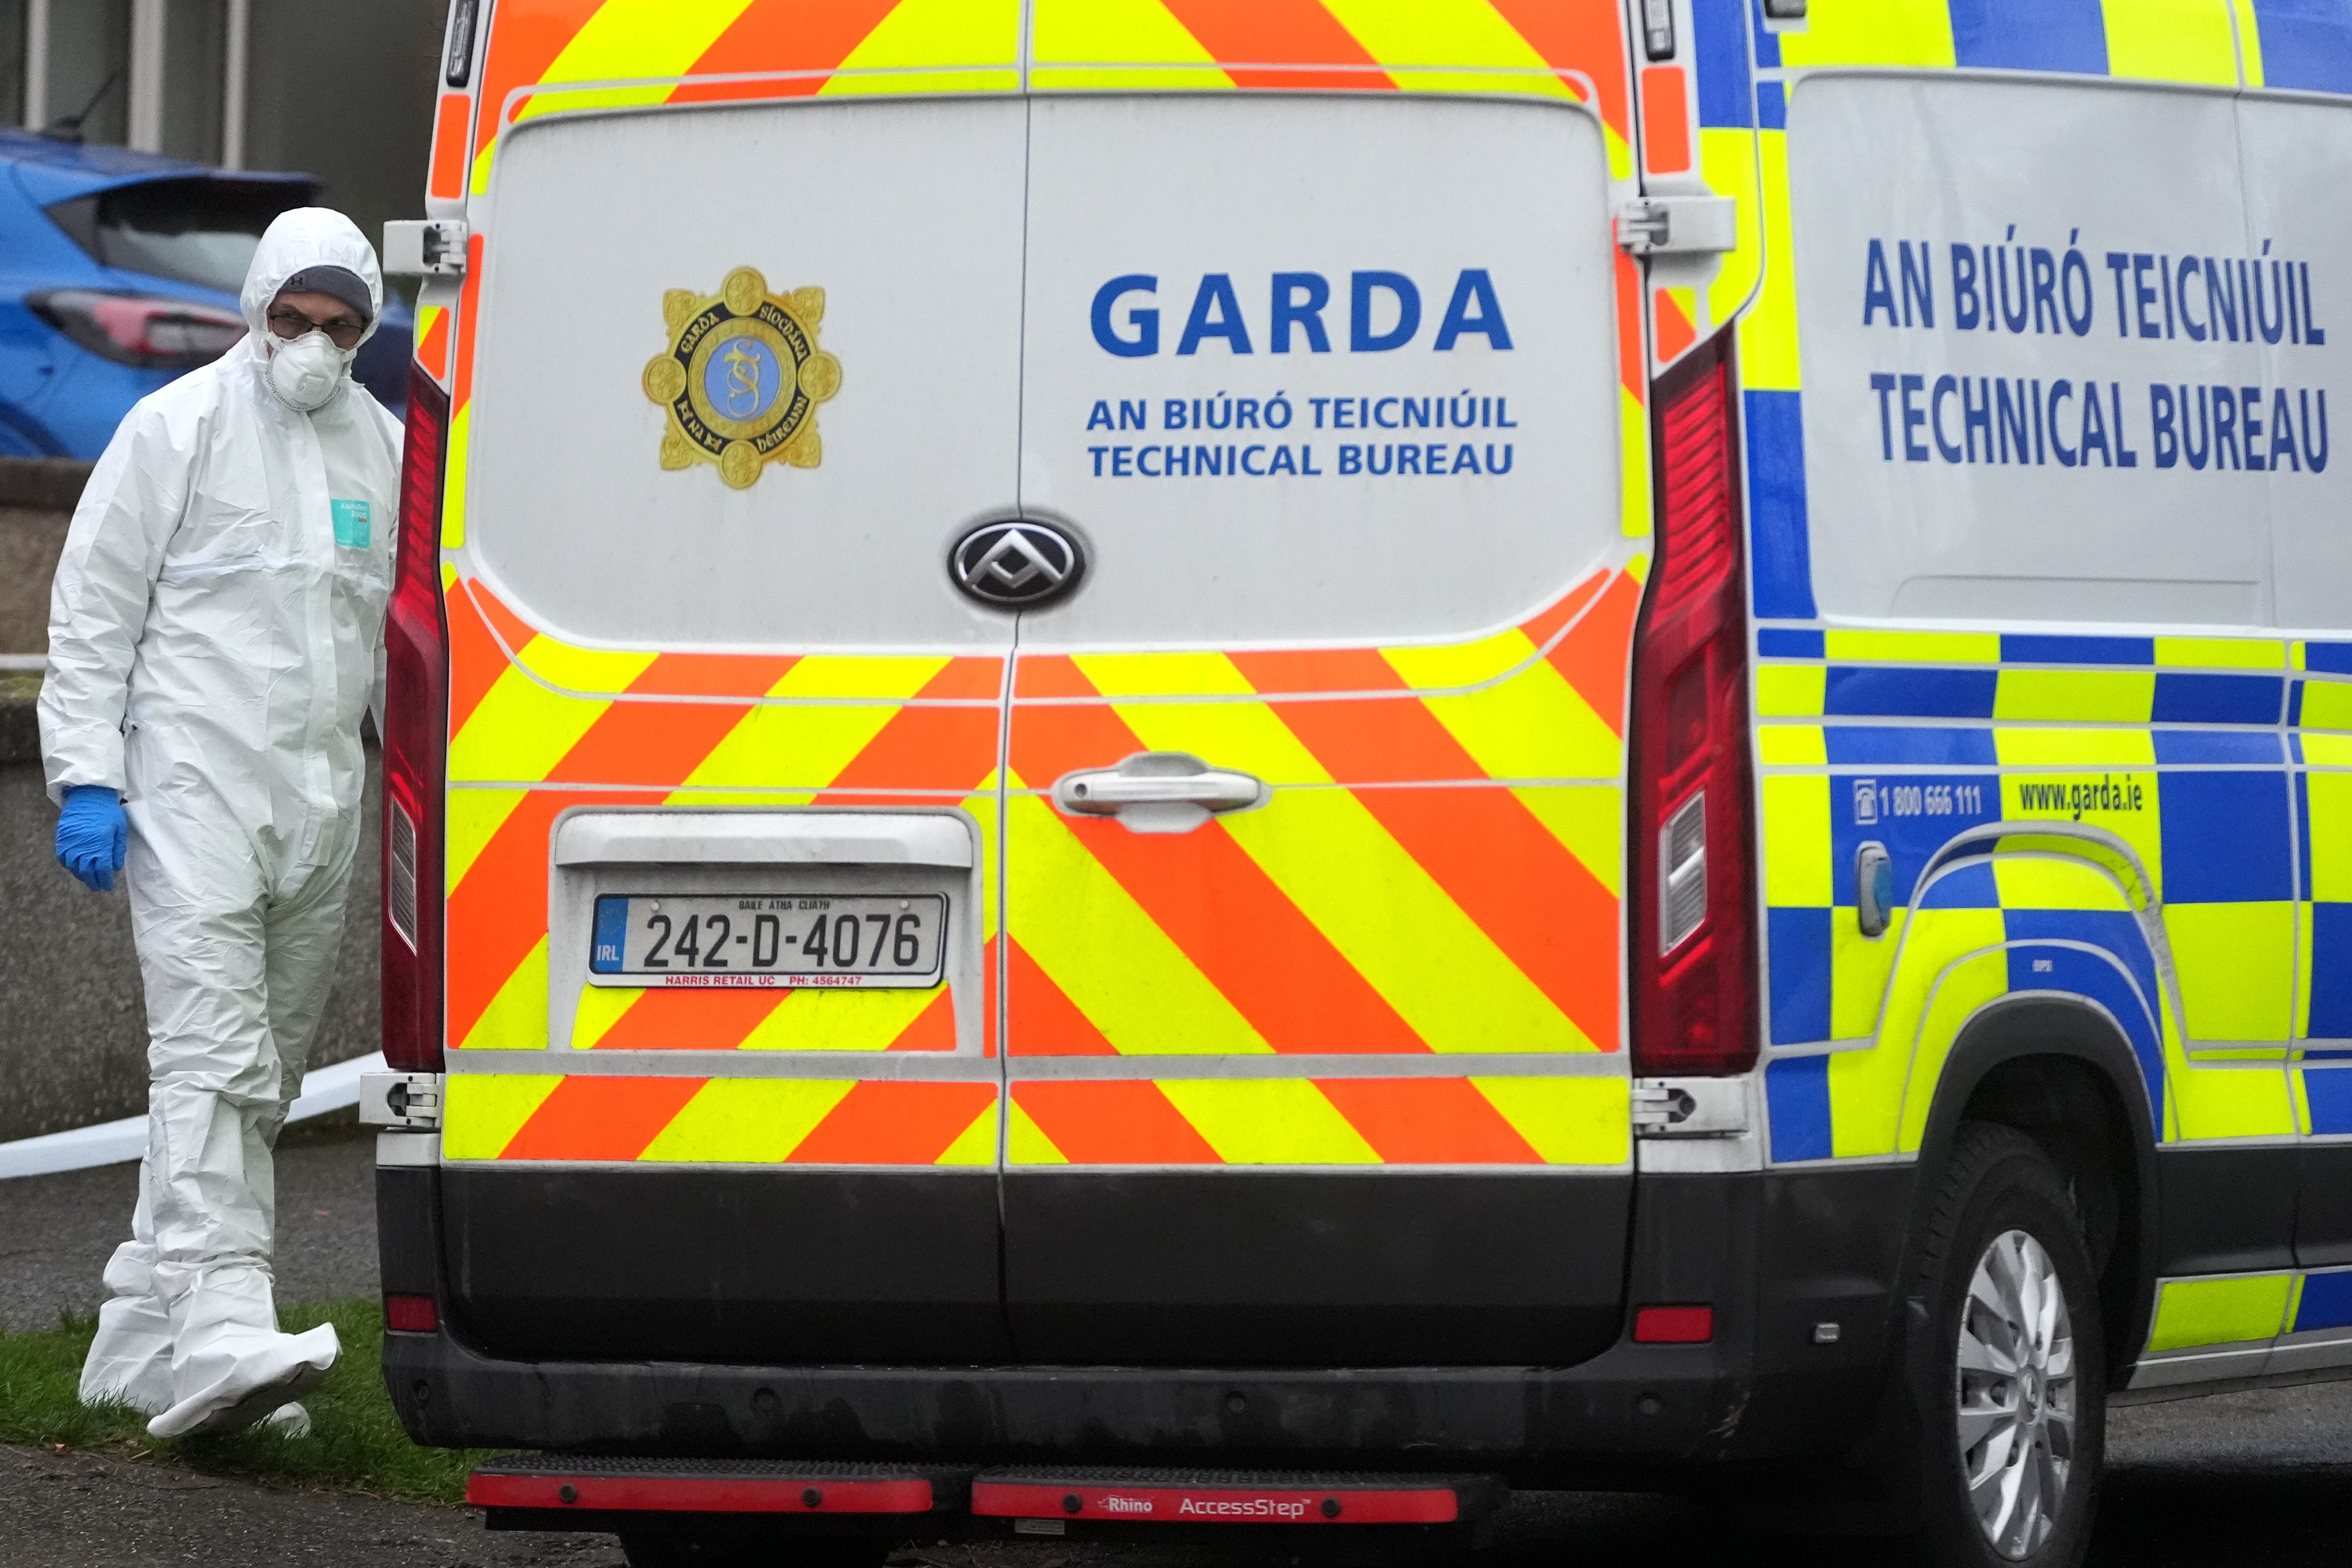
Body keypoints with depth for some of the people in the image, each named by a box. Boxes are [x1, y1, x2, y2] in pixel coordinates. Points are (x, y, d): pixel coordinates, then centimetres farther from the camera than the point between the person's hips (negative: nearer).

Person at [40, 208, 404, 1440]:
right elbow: (91, 609, -2)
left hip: (320, 808, 6)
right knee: (213, 1055, -18)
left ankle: (145, 1338, 16)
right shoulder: (181, 428, -2)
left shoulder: (385, 450, 13)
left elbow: (403, 639, 23)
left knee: (260, 1078, 8)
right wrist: (87, 777, -10)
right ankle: (220, 1330, -28)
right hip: (192, 790, -6)